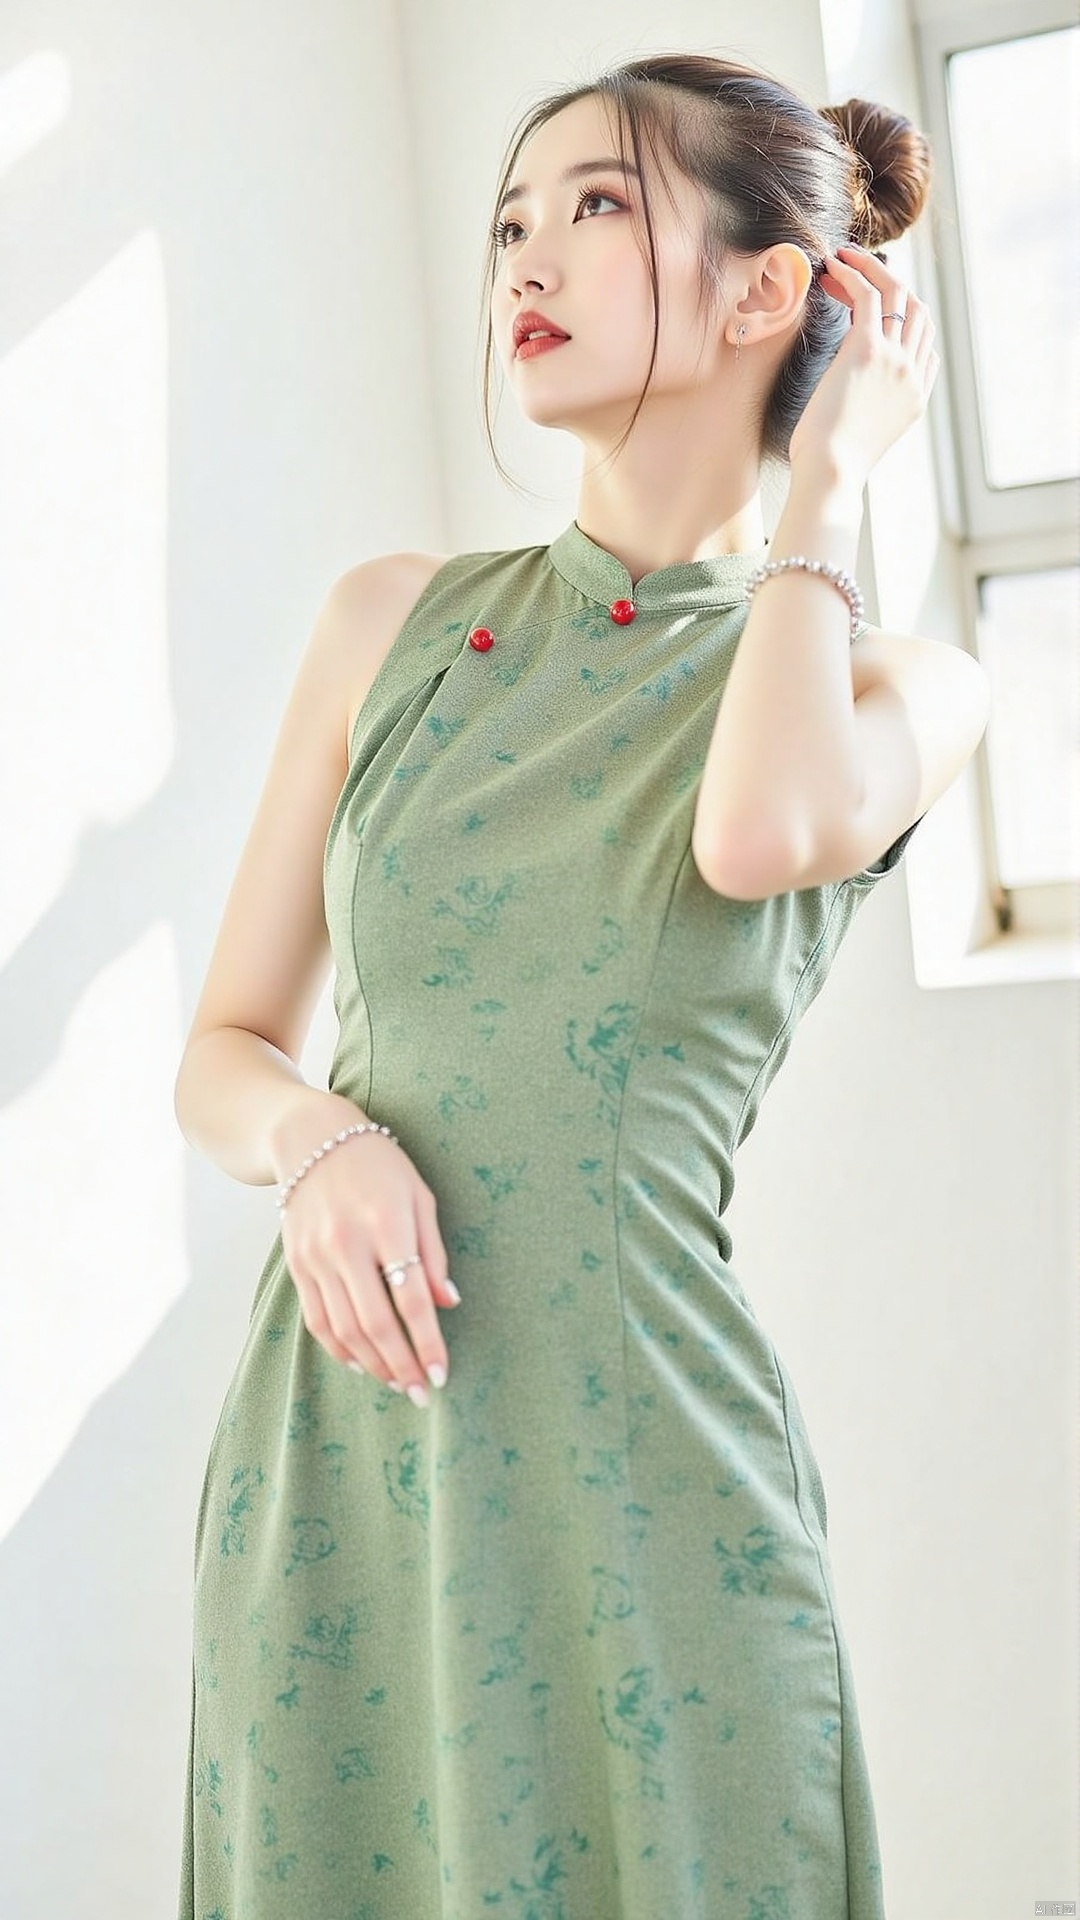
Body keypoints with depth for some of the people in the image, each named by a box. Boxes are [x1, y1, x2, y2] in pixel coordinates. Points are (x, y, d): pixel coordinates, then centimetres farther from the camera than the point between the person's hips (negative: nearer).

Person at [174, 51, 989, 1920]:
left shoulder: (895, 683, 1)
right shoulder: (393, 620, 8)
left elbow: (759, 830, -24)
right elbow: (222, 1049, 10)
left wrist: (818, 490, -6)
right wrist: (321, 1140, -14)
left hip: (634, 1471, -2)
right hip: (328, 1460, 3)